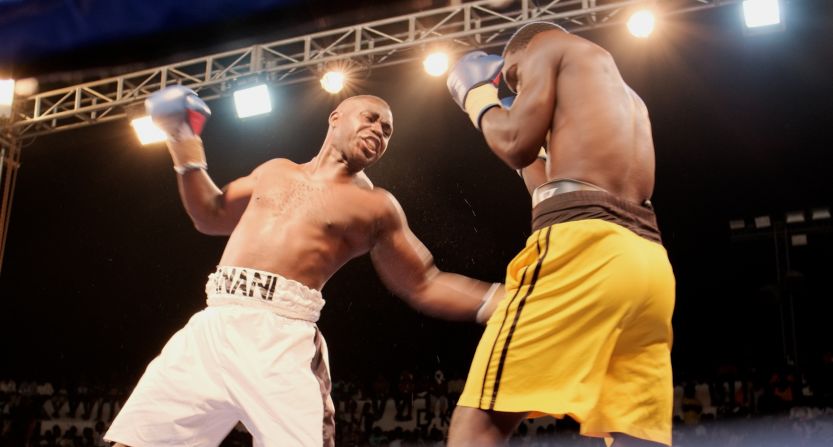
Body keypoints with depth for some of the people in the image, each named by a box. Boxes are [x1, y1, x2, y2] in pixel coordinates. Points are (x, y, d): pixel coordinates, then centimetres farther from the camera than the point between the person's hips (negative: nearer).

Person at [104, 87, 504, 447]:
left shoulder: (375, 206, 9)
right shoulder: (274, 171, 21)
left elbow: (426, 286, 9)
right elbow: (211, 216, 33)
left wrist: (496, 300, -4)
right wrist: (187, 157, 21)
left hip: (282, 338, -4)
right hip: (211, 326, 4)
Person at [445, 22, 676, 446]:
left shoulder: (549, 43, 15)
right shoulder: (627, 98, 36)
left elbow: (515, 144, 2)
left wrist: (477, 94, 20)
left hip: (584, 245, -8)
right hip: (649, 263, 8)